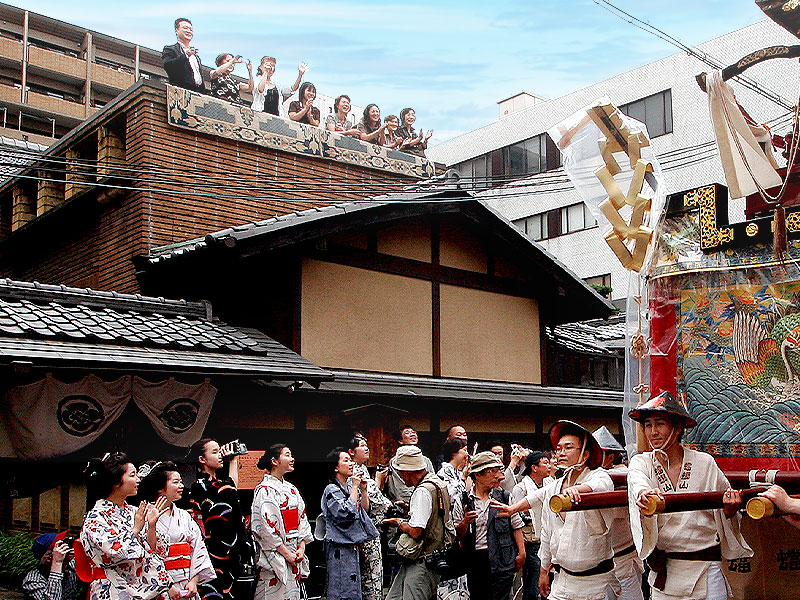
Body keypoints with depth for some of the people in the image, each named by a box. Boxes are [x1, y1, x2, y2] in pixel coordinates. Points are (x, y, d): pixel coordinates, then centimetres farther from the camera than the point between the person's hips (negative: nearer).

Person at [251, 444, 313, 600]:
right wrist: (287, 554, -15)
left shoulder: (291, 489, 13)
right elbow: (267, 528, -16)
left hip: (295, 554, 7)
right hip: (275, 557, -7)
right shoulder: (264, 490, -11)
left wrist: (301, 548, -1)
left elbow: (303, 520, 13)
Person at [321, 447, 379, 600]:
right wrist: (355, 487, -16)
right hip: (339, 549, -9)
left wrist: (363, 490, 5)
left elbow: (365, 510, 19)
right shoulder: (332, 490, -12)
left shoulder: (350, 488, 13)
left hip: (352, 546, 9)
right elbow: (347, 513, -25)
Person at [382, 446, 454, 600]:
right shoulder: (437, 482, 12)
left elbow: (415, 531, -23)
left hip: (421, 563, -10)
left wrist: (399, 522, -5)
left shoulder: (423, 491, -19)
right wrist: (409, 510, 17)